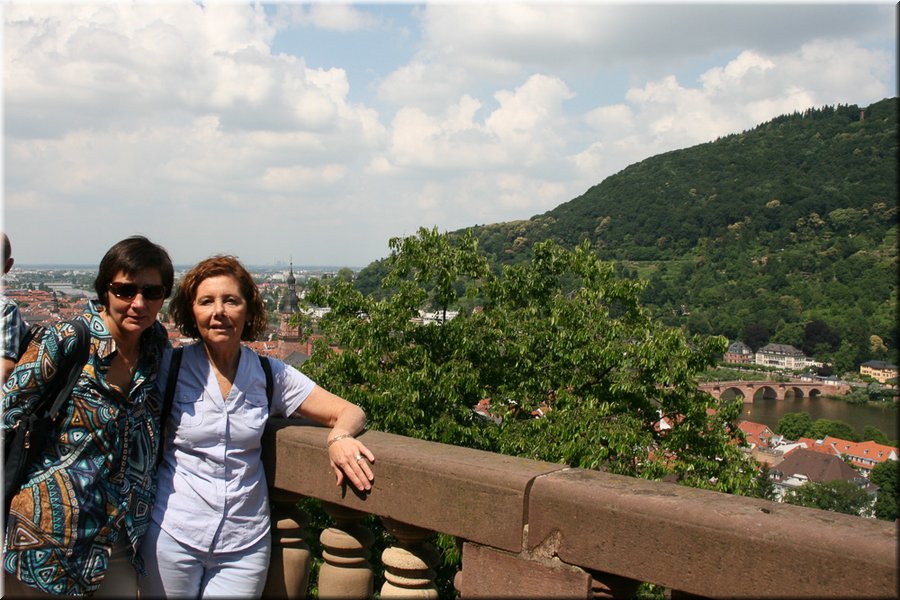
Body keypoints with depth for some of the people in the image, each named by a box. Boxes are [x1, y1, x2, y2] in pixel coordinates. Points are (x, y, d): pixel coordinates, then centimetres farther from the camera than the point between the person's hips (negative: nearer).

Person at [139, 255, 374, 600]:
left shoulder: (270, 375, 0)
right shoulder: (170, 368, -4)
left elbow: (348, 412, 1)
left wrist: (339, 438, -22)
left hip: (244, 544, 1)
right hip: (173, 535, -1)